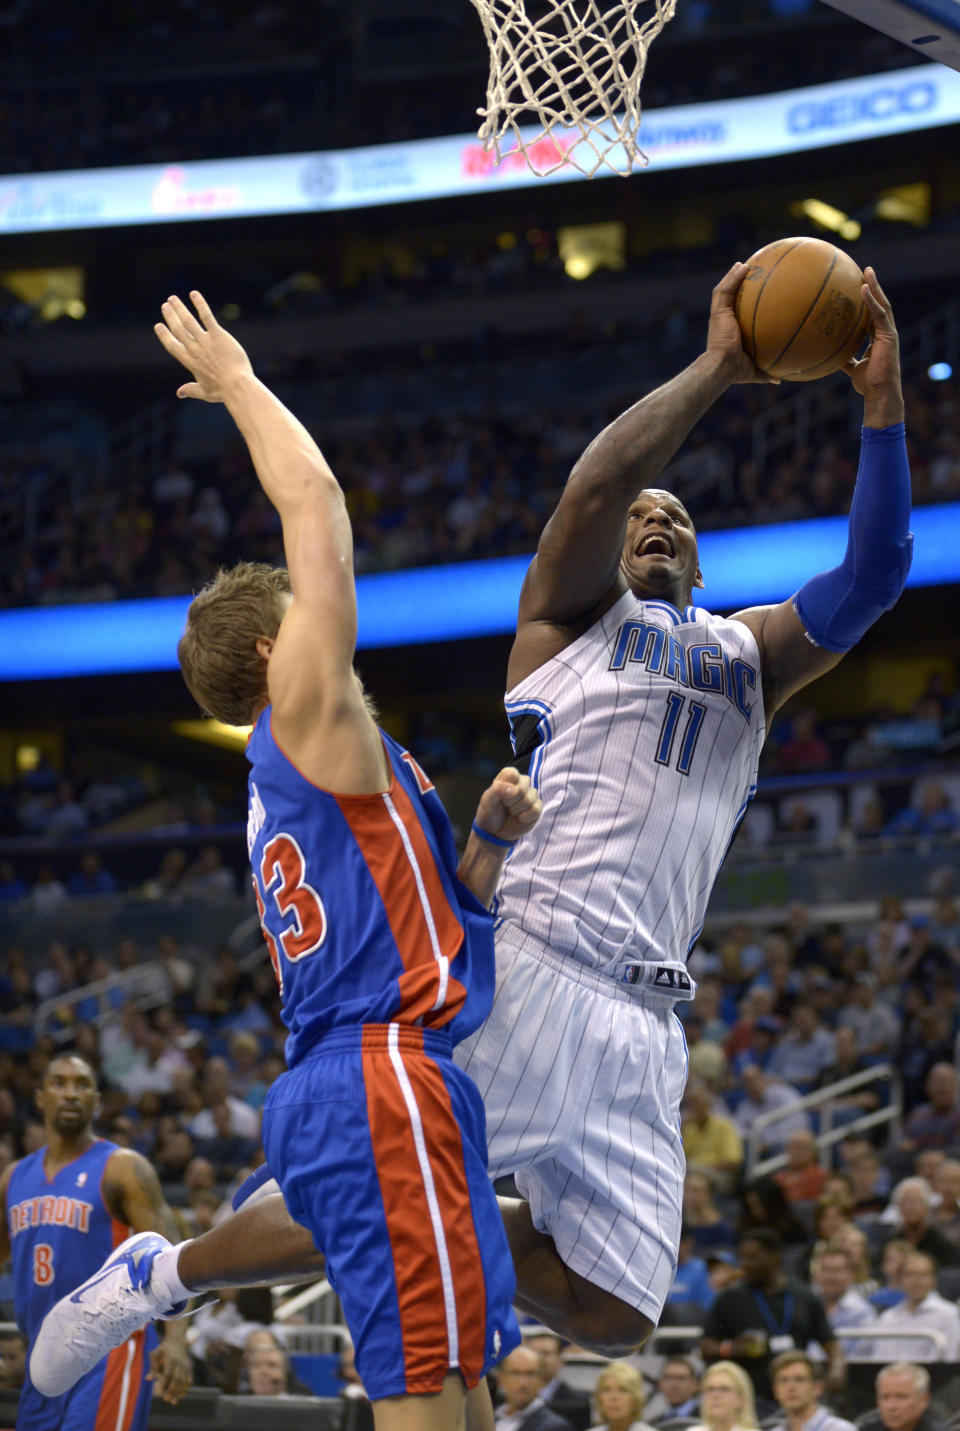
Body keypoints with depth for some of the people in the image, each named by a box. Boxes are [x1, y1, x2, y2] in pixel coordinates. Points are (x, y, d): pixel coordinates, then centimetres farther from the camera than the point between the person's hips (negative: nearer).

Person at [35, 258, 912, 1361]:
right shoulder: (570, 613, 15)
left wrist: (881, 406, 3)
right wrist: (714, 371, -5)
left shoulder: (748, 655, 27)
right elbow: (592, 487, -6)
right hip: (523, 966, -5)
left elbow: (873, 577, 13)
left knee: (613, 1315, -1)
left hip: (642, 1021, 5)